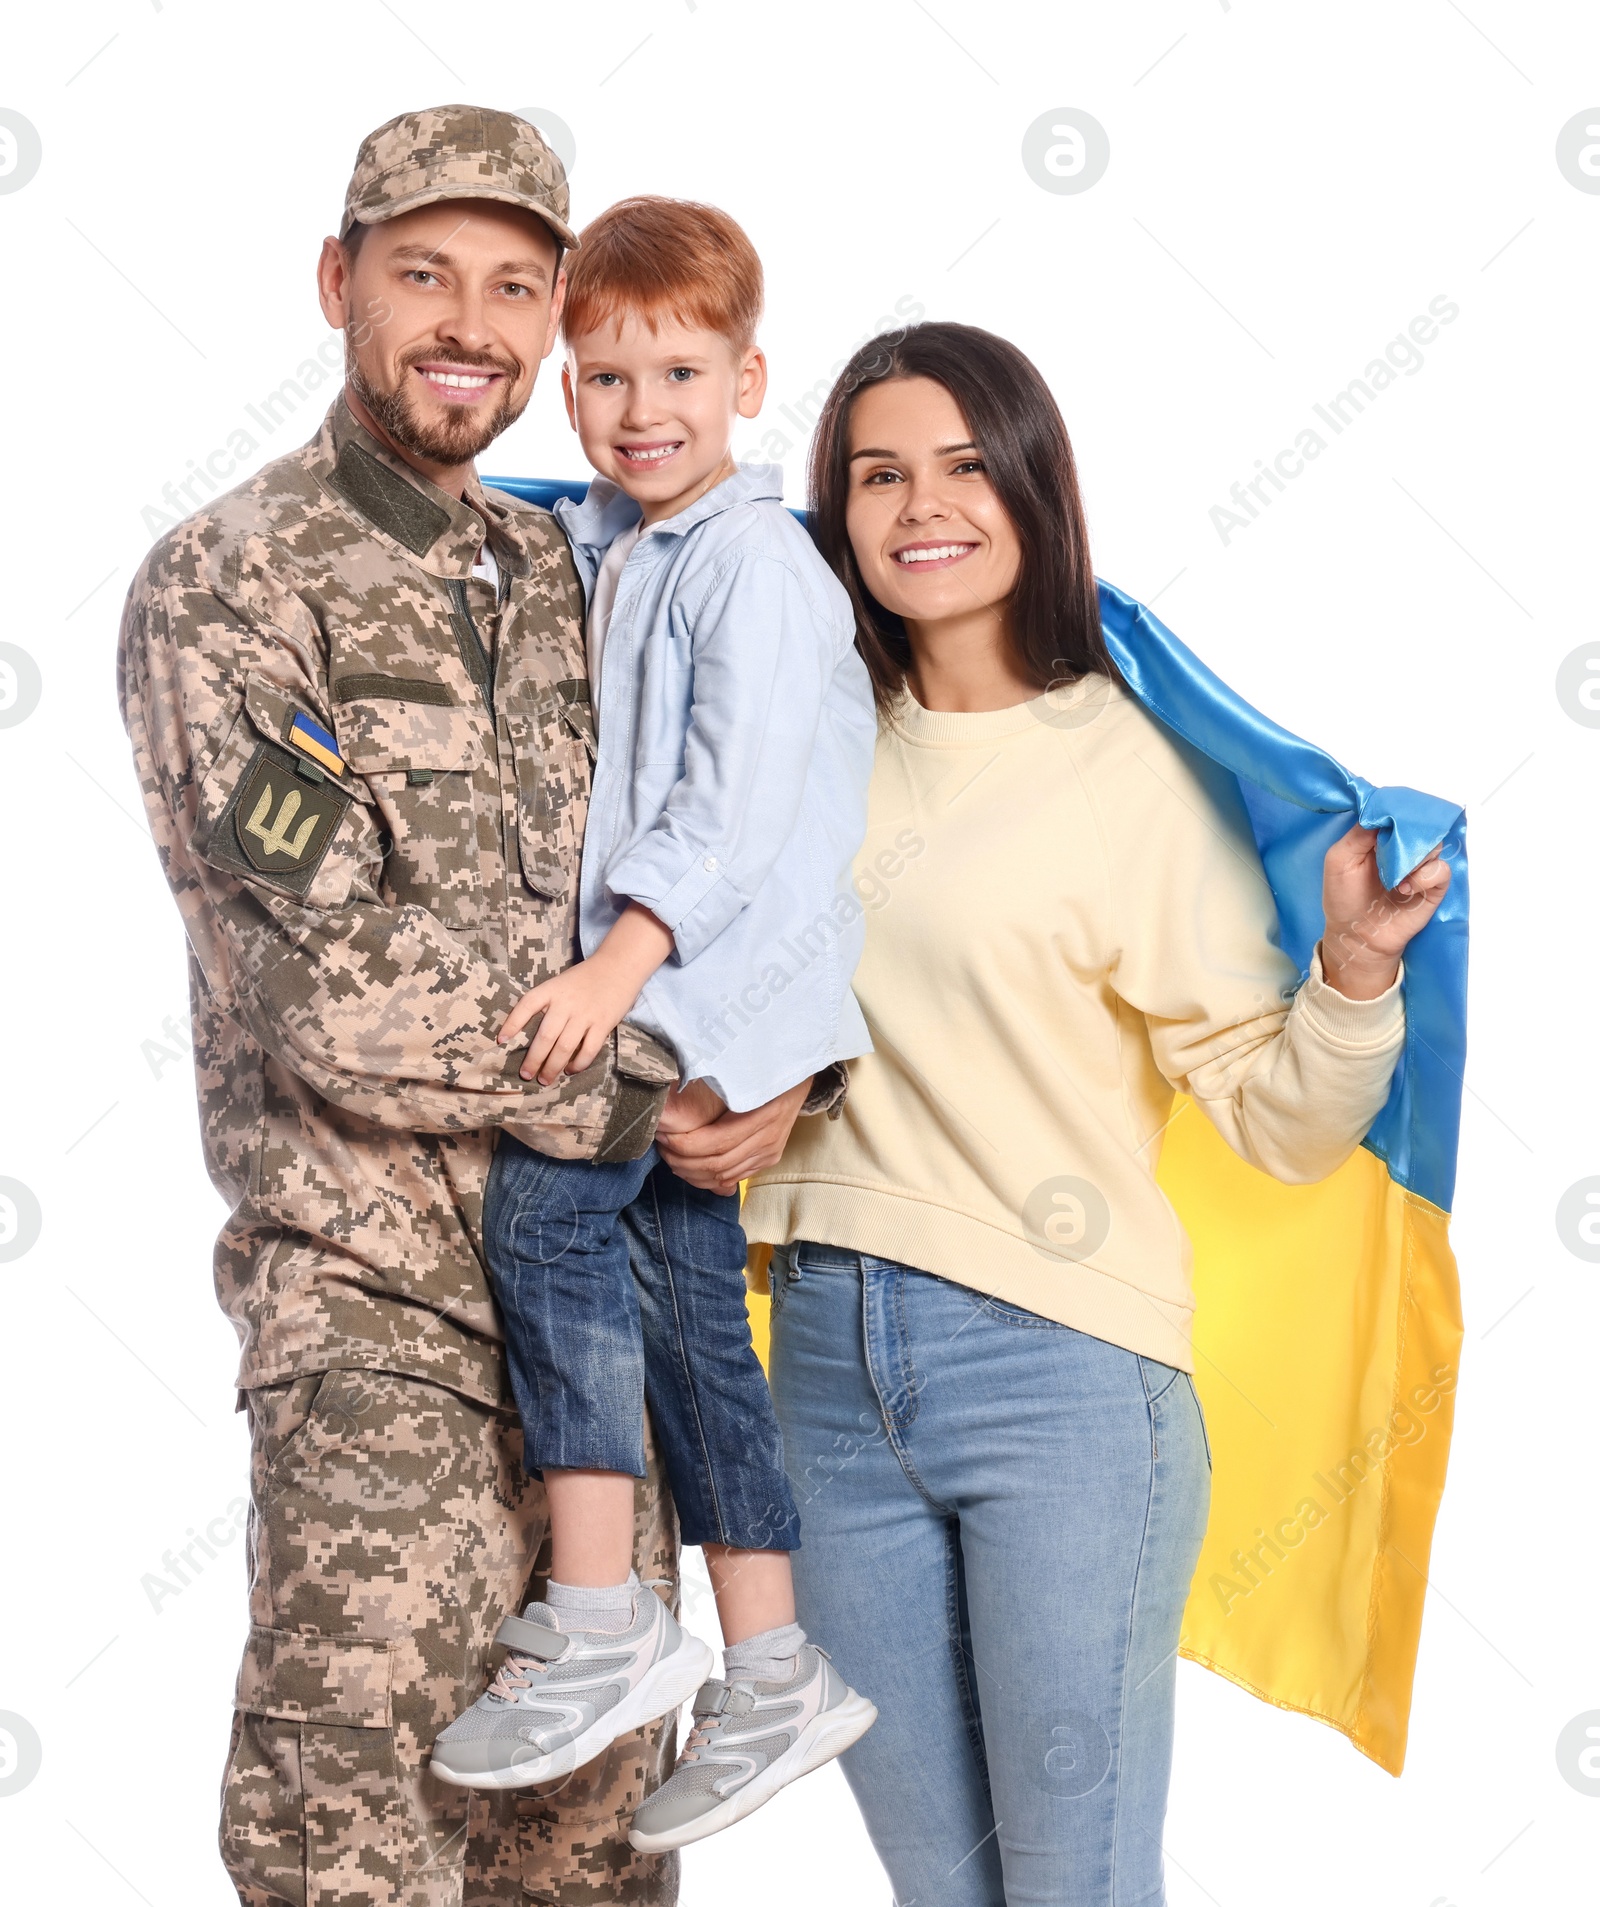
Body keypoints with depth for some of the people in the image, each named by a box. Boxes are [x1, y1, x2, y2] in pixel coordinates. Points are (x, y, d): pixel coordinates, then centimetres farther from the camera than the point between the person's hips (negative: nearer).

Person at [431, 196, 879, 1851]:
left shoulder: (754, 559, -10)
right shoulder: (598, 552, 17)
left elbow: (738, 798, -19)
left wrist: (620, 962, -27)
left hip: (724, 967, -9)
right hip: (642, 983, 9)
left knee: (545, 1195, -22)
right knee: (680, 1297, 9)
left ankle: (599, 1624, -17)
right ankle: (769, 1674, 19)